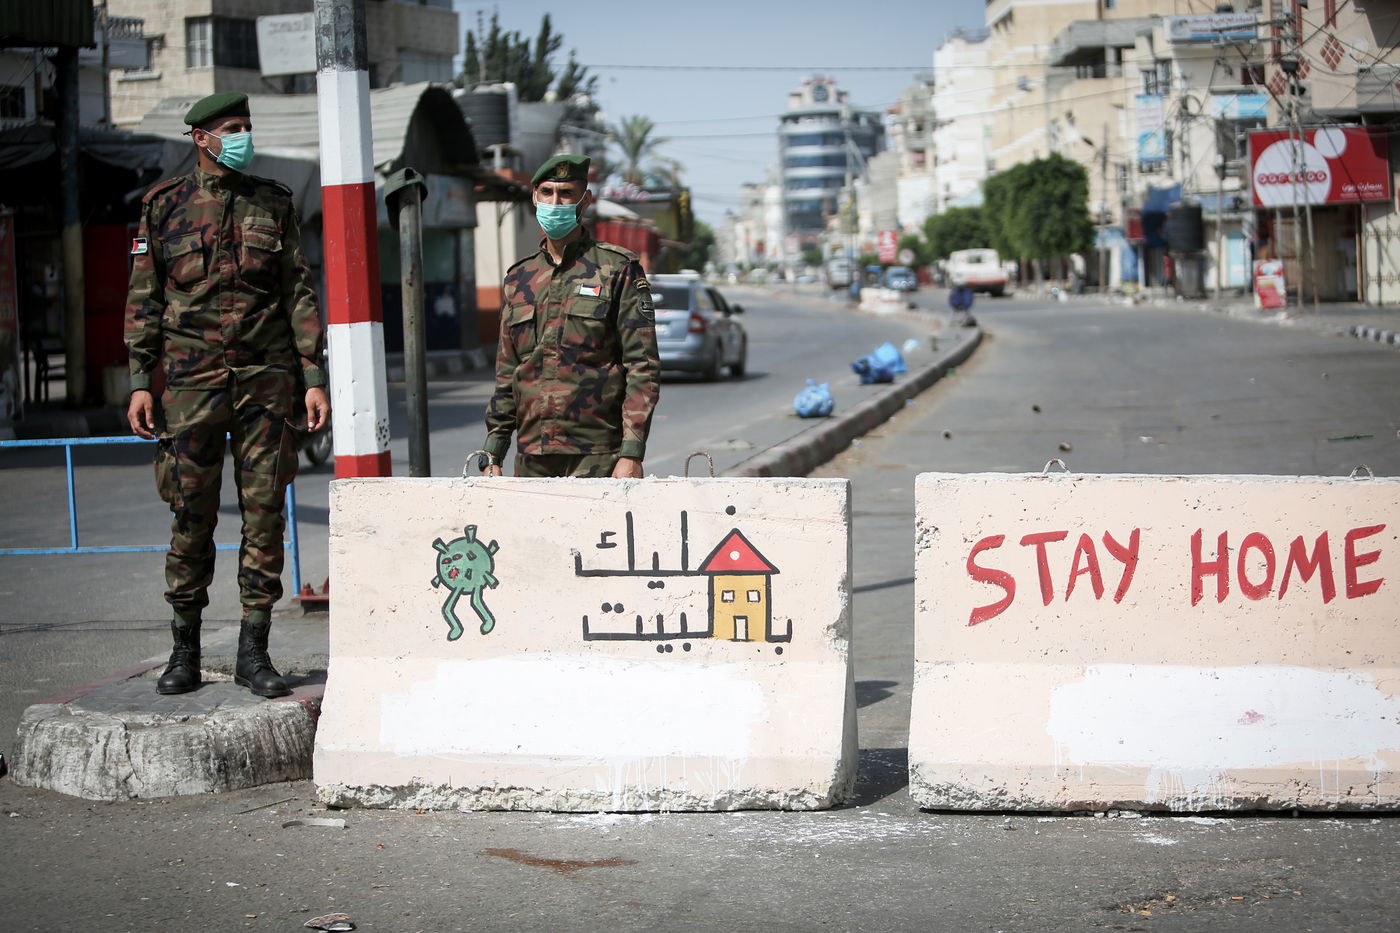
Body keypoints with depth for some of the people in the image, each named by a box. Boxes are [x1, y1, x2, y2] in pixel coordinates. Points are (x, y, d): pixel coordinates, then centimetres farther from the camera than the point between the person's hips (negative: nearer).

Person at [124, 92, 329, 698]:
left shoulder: (273, 204, 9)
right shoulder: (163, 207, 6)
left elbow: (300, 294, 8)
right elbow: (143, 300, 7)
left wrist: (313, 377, 1)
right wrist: (140, 382, 0)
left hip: (268, 378, 1)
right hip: (192, 381, -1)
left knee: (264, 512, 0)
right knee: (192, 517, 1)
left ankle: (253, 652, 7)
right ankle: (184, 652, 12)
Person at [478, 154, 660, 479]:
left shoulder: (618, 270, 0)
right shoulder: (519, 279, 15)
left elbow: (643, 368, -5)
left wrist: (631, 454, -13)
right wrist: (491, 456, 13)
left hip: (597, 460, -4)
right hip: (531, 459, 5)